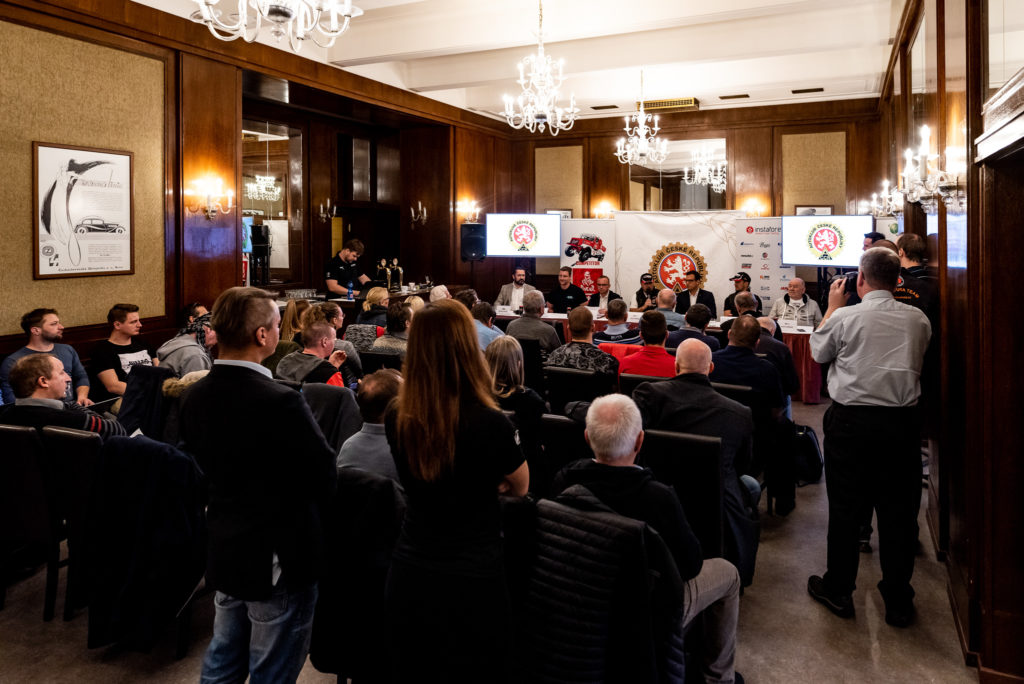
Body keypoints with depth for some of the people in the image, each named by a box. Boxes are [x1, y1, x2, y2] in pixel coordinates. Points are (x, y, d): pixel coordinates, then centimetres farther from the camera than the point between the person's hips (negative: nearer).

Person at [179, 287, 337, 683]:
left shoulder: (193, 398, -3)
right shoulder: (281, 402, -26)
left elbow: (204, 464, 8)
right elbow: (324, 472, -17)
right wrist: (312, 517, 4)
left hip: (223, 552, 7)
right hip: (279, 560, -7)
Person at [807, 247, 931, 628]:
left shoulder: (845, 317, -8)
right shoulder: (918, 319, 2)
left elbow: (818, 352, 10)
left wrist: (831, 307, 20)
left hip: (850, 421, -2)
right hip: (901, 421, 3)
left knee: (845, 507, 9)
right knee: (899, 510, 10)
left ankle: (838, 590, 21)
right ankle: (898, 602, 20)